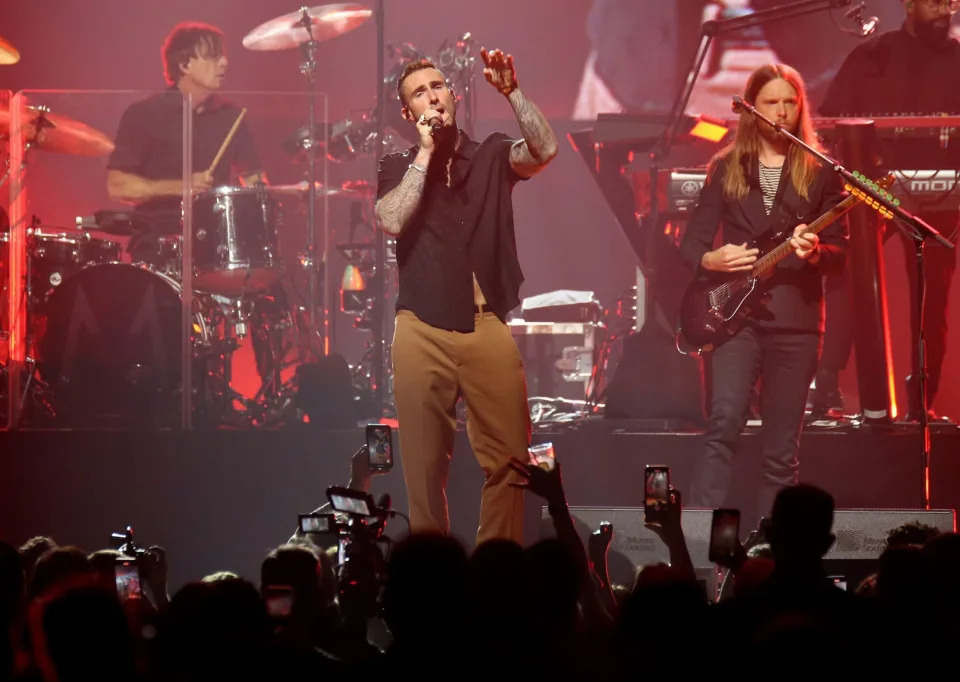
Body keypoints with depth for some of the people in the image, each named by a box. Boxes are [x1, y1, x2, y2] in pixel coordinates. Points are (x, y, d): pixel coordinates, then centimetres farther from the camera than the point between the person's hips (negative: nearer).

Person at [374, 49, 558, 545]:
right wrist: (425, 153, -3)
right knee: (424, 462, 0)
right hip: (422, 331, 0)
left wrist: (512, 94, -18)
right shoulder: (399, 168, 12)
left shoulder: (491, 156, 12)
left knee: (508, 457, -8)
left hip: (487, 328, 0)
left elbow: (544, 151, -8)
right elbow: (392, 222, -7)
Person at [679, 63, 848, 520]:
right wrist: (711, 259, -14)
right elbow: (691, 242, 9)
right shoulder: (726, 168, 8)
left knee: (780, 450, 2)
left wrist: (815, 253, -18)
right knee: (724, 422, -21)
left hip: (796, 319, 1)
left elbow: (840, 253, 5)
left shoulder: (820, 173, 7)